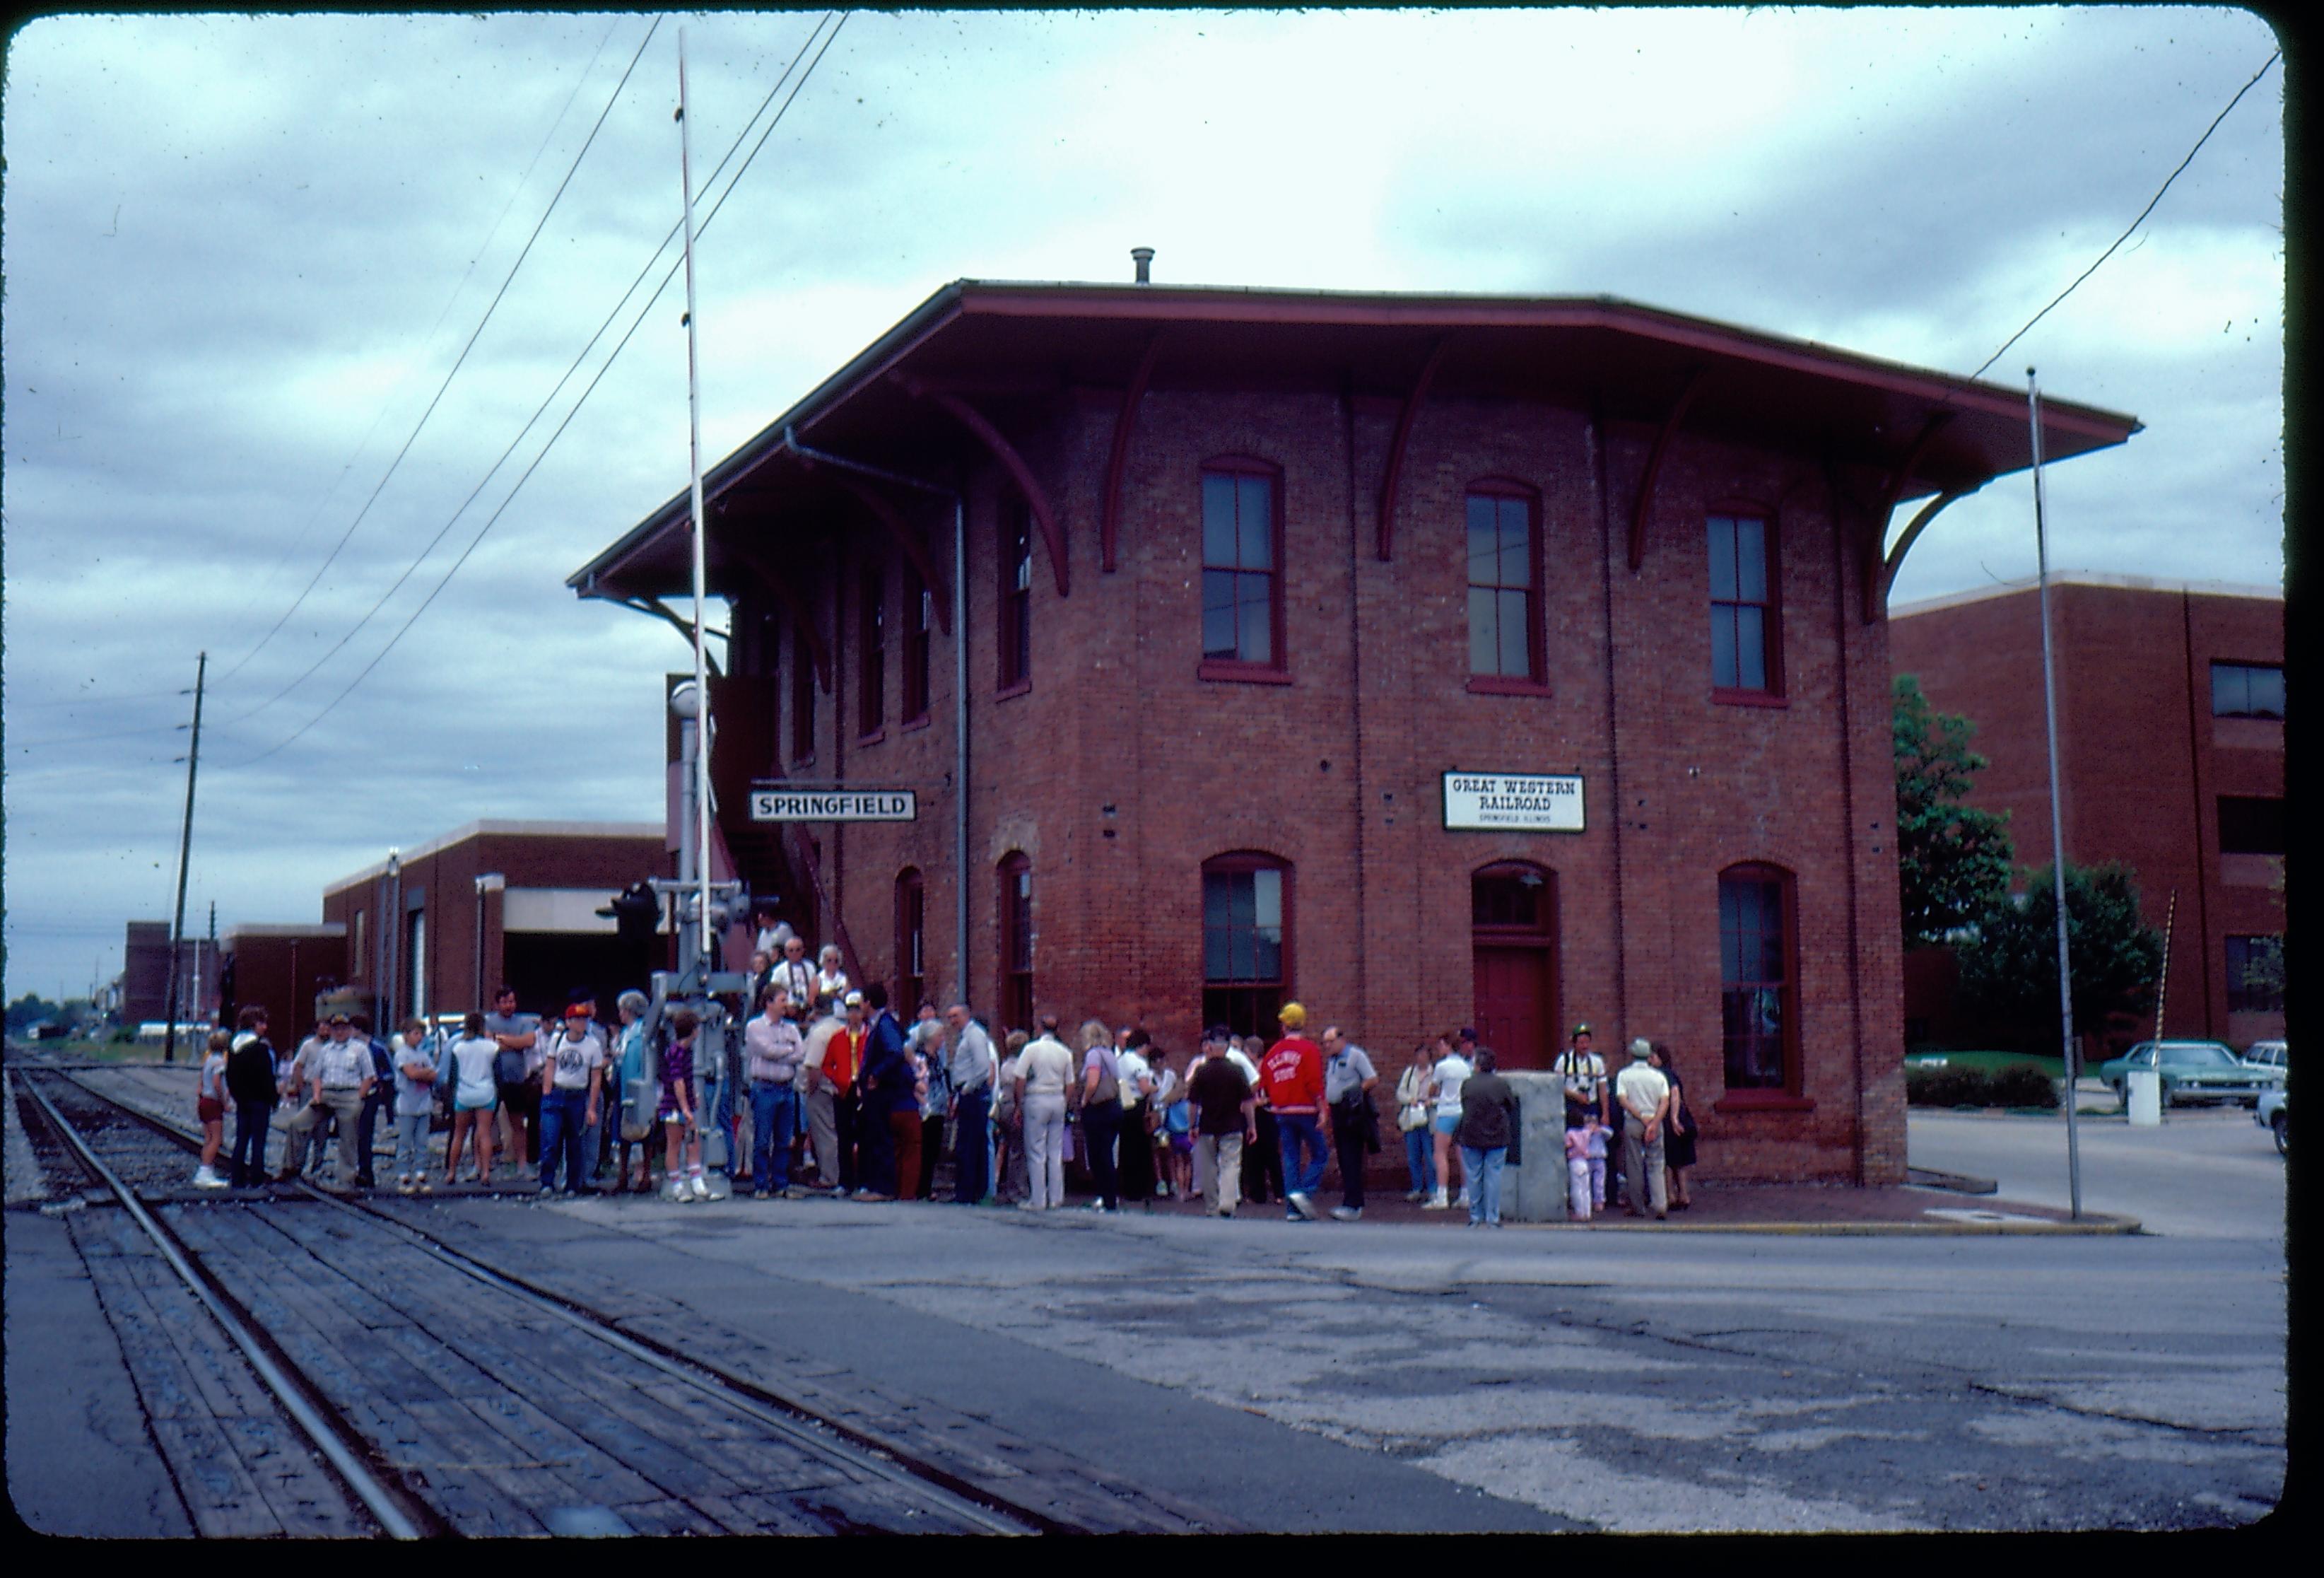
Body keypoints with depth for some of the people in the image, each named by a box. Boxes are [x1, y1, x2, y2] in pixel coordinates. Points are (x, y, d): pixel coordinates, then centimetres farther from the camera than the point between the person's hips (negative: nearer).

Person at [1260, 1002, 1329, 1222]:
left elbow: (1264, 1084, 12)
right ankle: (1304, 1192, -15)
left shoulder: (1273, 1052, 8)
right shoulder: (1309, 1049, -7)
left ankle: (1292, 1209, 4)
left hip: (1282, 1113, 5)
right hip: (1306, 1111, -5)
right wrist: (1322, 1109, -13)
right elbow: (1315, 1083, -15)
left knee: (1291, 1160, 8)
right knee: (1318, 1156, 5)